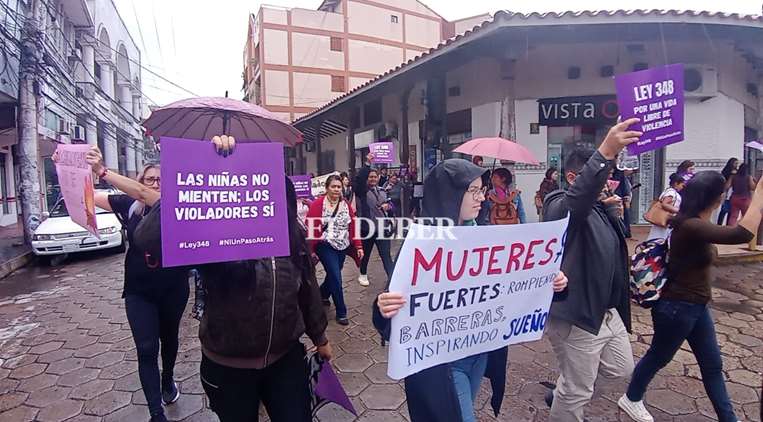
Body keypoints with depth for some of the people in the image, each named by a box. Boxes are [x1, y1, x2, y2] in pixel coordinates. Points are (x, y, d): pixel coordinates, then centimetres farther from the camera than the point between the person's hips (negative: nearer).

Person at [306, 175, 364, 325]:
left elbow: (353, 226, 4)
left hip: (342, 246, 5)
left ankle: (322, 294, 49)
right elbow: (311, 228, -12)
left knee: (334, 274, 18)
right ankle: (341, 313, 9)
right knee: (336, 278, -7)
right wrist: (311, 250, -13)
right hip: (326, 246, -5)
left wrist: (358, 246, 0)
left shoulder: (346, 204, 4)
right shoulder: (317, 204, -11)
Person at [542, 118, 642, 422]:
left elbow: (611, 245, 22)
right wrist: (605, 153, -55)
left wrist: (611, 210, 7)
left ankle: (560, 392, 45)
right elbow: (580, 193, -43)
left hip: (607, 311, 10)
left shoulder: (597, 208, 11)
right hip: (576, 316, -10)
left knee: (621, 369, 28)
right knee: (577, 394, 6)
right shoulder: (560, 206, -18)